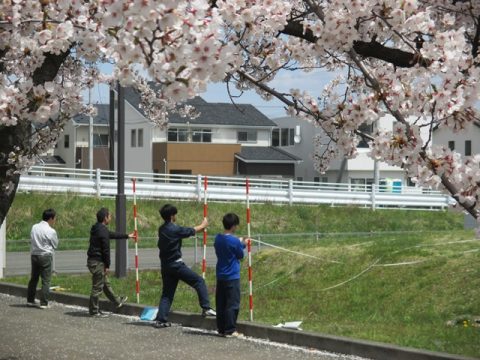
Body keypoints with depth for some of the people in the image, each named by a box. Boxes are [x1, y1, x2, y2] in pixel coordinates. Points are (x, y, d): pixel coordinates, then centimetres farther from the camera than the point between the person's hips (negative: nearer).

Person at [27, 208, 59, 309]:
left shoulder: (34, 227, 3)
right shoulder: (51, 231, -13)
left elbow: (31, 240, 9)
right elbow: (55, 245, -2)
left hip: (34, 255, 6)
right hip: (45, 256, -6)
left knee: (33, 278, 17)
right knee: (46, 280, 0)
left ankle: (30, 300, 24)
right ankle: (43, 303, -3)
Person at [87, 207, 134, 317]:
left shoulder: (96, 229, 14)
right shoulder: (103, 231, -19)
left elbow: (112, 235, 29)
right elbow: (106, 249, -18)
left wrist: (127, 236, 40)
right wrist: (107, 265, -12)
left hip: (92, 260, 11)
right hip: (98, 262, -11)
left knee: (106, 283, 22)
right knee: (97, 287, -3)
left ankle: (117, 302, 36)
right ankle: (94, 311, 2)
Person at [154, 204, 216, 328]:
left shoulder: (162, 229, 8)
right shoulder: (175, 229, -15)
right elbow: (192, 231, 0)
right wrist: (203, 225, 19)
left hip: (165, 265, 7)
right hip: (176, 264, -7)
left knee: (167, 293, 12)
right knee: (199, 281, 2)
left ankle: (161, 319, 7)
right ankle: (206, 308, -2)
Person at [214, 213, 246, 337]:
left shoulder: (218, 238, 4)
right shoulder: (235, 241, -17)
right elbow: (241, 255, -6)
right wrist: (241, 244, 12)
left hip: (220, 276, 7)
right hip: (232, 277, -7)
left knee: (221, 304, 11)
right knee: (232, 304, -2)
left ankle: (221, 329, 15)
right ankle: (230, 330, -3)